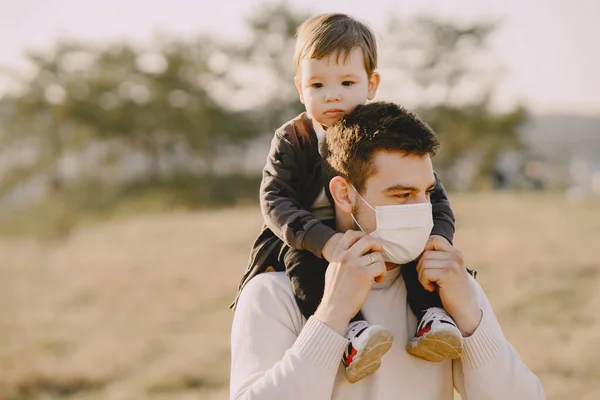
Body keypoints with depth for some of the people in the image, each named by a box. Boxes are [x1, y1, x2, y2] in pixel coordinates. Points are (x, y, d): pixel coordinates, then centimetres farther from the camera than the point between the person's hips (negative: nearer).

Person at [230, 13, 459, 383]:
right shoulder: (291, 141, -6)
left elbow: (432, 195, -3)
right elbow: (275, 200, -17)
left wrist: (439, 237, -25)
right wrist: (324, 241, -35)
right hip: (313, 242, -2)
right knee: (299, 255, -34)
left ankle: (433, 314, -28)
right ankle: (351, 330, -47)